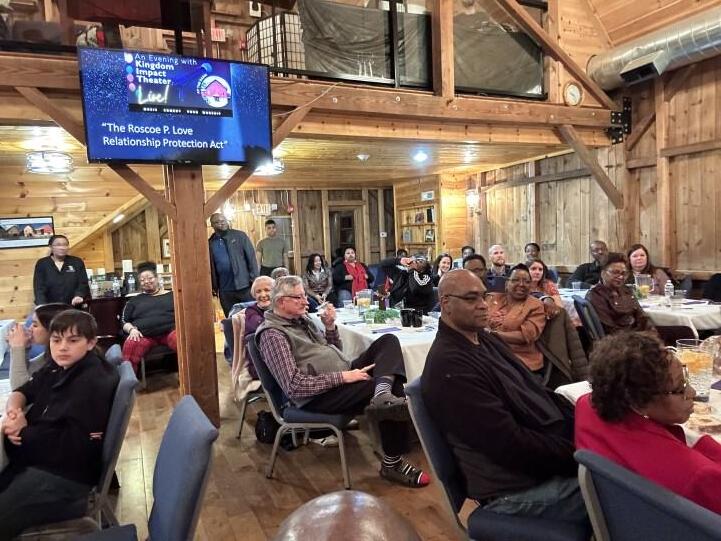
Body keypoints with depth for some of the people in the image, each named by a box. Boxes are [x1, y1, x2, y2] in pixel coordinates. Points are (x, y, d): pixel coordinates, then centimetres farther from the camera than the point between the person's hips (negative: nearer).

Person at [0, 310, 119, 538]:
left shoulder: (94, 383, -20)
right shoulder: (57, 367, 9)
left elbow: (73, 447, -21)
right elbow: (22, 391, 20)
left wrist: (23, 431, -10)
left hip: (63, 476, -9)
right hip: (34, 458, 9)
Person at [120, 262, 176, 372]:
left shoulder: (171, 295, 23)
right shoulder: (135, 300, 26)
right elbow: (124, 321, 21)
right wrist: (132, 329, -1)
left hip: (170, 331, -1)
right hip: (144, 335, 1)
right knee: (130, 346, -35)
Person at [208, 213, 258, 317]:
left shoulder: (240, 236, 1)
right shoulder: (210, 243, 6)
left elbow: (251, 257, -1)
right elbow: (210, 266, 9)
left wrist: (254, 279, -7)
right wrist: (213, 287, 6)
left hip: (245, 286, -2)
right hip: (225, 291, 2)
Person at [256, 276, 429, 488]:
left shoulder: (302, 319, 14)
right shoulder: (272, 335, -13)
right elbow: (295, 386, -22)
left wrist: (330, 326, 3)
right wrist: (342, 377, -23)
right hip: (320, 394, -9)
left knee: (389, 341, -8)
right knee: (393, 387, -22)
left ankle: (383, 395, -36)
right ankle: (393, 464, -10)